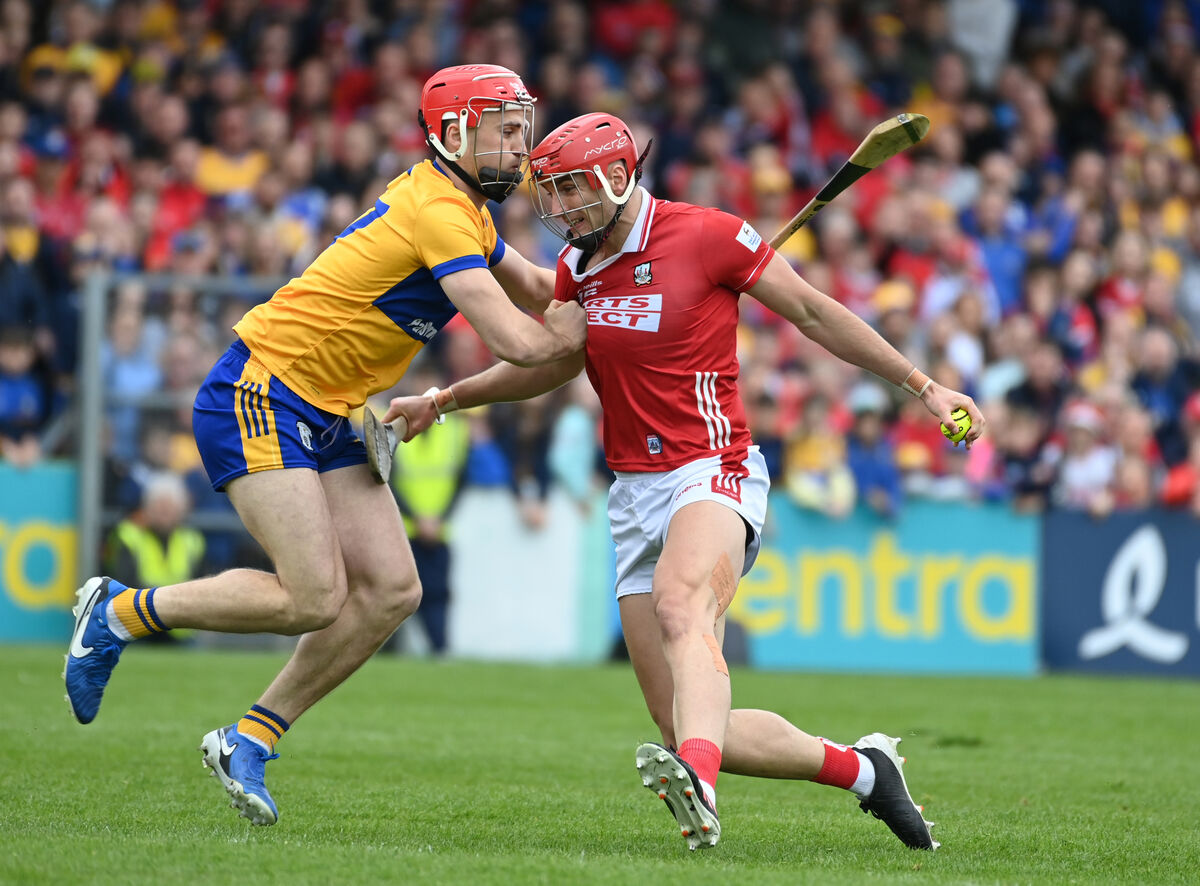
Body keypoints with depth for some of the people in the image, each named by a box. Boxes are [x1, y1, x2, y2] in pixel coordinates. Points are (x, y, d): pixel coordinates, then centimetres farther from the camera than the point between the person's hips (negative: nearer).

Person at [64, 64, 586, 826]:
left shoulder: (463, 211, 12)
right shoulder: (440, 213, -19)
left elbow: (536, 289, 26)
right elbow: (516, 343, -24)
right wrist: (583, 326, -6)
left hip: (324, 419, 10)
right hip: (258, 397, -10)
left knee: (392, 591, -2)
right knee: (314, 599, -17)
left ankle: (250, 738, 8)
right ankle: (123, 612, 2)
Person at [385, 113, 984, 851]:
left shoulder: (708, 236, -8)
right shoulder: (578, 269, 11)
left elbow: (814, 313, 1)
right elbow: (550, 365, 30)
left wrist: (924, 387, 3)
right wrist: (443, 400, 23)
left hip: (712, 474, -7)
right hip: (636, 495, 7)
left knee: (681, 608, -39)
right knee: (694, 730, -1)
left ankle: (696, 782, -64)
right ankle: (862, 769, 18)